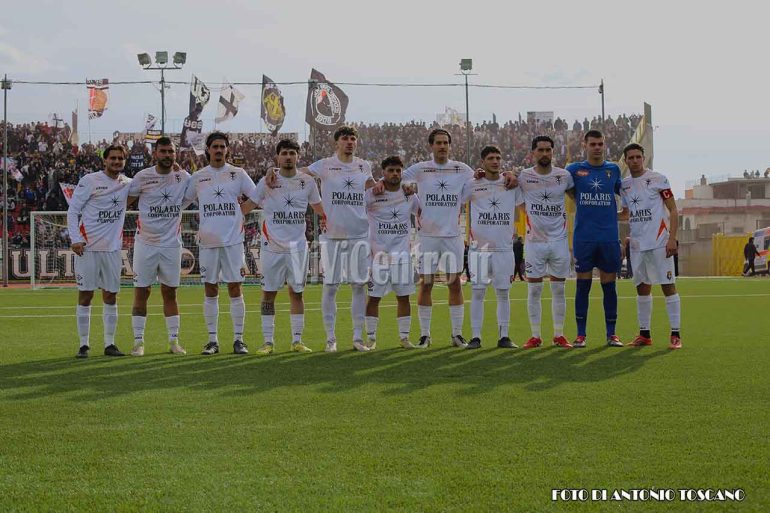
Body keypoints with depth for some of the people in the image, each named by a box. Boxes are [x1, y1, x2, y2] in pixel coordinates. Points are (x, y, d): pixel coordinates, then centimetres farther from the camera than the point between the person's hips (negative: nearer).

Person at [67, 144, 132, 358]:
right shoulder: (89, 181, -5)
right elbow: (73, 210, -3)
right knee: (85, 296, -1)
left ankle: (109, 344, 13)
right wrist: (75, 239, -12)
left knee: (111, 296, 6)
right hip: (87, 246, -4)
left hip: (112, 248, 4)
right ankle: (84, 344, 5)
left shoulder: (128, 183, 8)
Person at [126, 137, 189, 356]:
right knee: (141, 293, 1)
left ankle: (174, 341, 15)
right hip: (145, 243, -2)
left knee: (170, 293, 8)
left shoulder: (183, 178, 1)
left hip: (172, 244, 2)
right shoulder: (142, 176, -5)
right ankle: (138, 341, 7)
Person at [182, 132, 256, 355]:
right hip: (208, 242, 1)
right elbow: (181, 201, 17)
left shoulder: (238, 174, 6)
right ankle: (212, 340, 10)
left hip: (233, 240, -1)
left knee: (235, 289, -1)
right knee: (210, 291, 4)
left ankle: (238, 339, 4)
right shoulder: (198, 177, 9)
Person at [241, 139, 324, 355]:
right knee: (268, 293, 1)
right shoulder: (267, 182, -1)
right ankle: (268, 341, 7)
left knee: (296, 293, 5)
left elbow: (319, 208, 19)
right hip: (272, 246, -1)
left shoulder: (308, 182, 5)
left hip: (297, 246, 2)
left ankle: (297, 340, 11)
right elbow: (246, 206, 3)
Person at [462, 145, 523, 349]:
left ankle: (503, 336, 10)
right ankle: (475, 337, 3)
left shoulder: (512, 184, 7)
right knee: (478, 292, 0)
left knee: (503, 293, 5)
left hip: (504, 248, 2)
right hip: (479, 248, -1)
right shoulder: (472, 185, 2)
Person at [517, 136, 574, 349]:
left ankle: (559, 335, 14)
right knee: (534, 290, 2)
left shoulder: (564, 176, 2)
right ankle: (535, 336, 9)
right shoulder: (523, 177, -3)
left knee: (559, 290, 6)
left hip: (559, 240, 1)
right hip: (535, 241, -1)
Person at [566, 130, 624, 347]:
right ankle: (580, 335, 5)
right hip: (583, 238, -1)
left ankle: (611, 334, 11)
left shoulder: (613, 169, 9)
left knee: (609, 285, 5)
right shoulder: (574, 170, 4)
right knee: (583, 285, 0)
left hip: (609, 238, 1)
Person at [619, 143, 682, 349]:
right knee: (642, 288, 9)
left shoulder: (658, 179, -4)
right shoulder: (624, 184, 11)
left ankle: (675, 334, -4)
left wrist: (672, 238, -13)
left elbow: (673, 210, -5)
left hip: (659, 242, -5)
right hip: (637, 244, 6)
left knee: (668, 286, -5)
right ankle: (644, 334, 15)